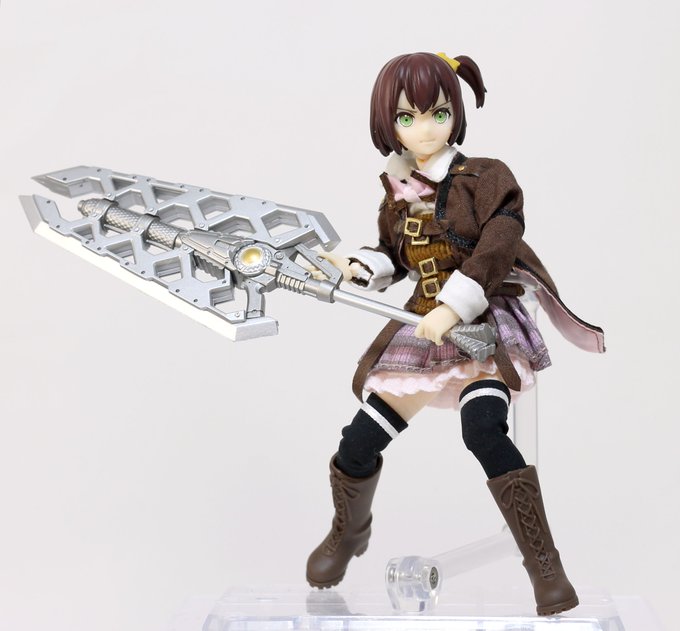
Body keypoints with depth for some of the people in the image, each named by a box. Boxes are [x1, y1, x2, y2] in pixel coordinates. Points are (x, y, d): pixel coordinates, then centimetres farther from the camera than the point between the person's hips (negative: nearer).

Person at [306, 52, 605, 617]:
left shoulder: (483, 178, -7)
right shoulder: (396, 193, 8)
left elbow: (495, 251, -19)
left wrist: (454, 307, -28)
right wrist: (357, 269, -1)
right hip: (420, 331, 5)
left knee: (483, 429, -32)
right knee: (357, 444, 1)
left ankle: (547, 569, -23)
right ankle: (348, 533, 34)